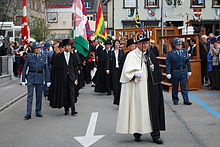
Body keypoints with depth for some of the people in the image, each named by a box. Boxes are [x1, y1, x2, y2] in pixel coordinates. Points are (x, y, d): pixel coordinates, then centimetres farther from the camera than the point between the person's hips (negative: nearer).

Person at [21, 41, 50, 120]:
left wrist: (48, 81, 3)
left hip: (40, 77, 2)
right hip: (31, 76, -2)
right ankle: (28, 114, -8)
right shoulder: (29, 56, 2)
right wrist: (23, 79, 0)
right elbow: (25, 68, 4)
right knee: (30, 95, -7)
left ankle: (38, 112, 20)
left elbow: (46, 69, 7)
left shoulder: (43, 57, 5)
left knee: (39, 96, 8)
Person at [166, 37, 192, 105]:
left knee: (184, 87, 1)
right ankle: (175, 100, 20)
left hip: (183, 71, 2)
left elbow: (188, 62, 11)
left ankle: (186, 100, 4)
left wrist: (189, 71, 9)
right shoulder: (170, 53, -5)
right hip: (175, 72, -2)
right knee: (175, 87, 8)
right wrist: (168, 73, -12)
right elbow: (168, 63, -7)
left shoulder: (184, 51, 6)